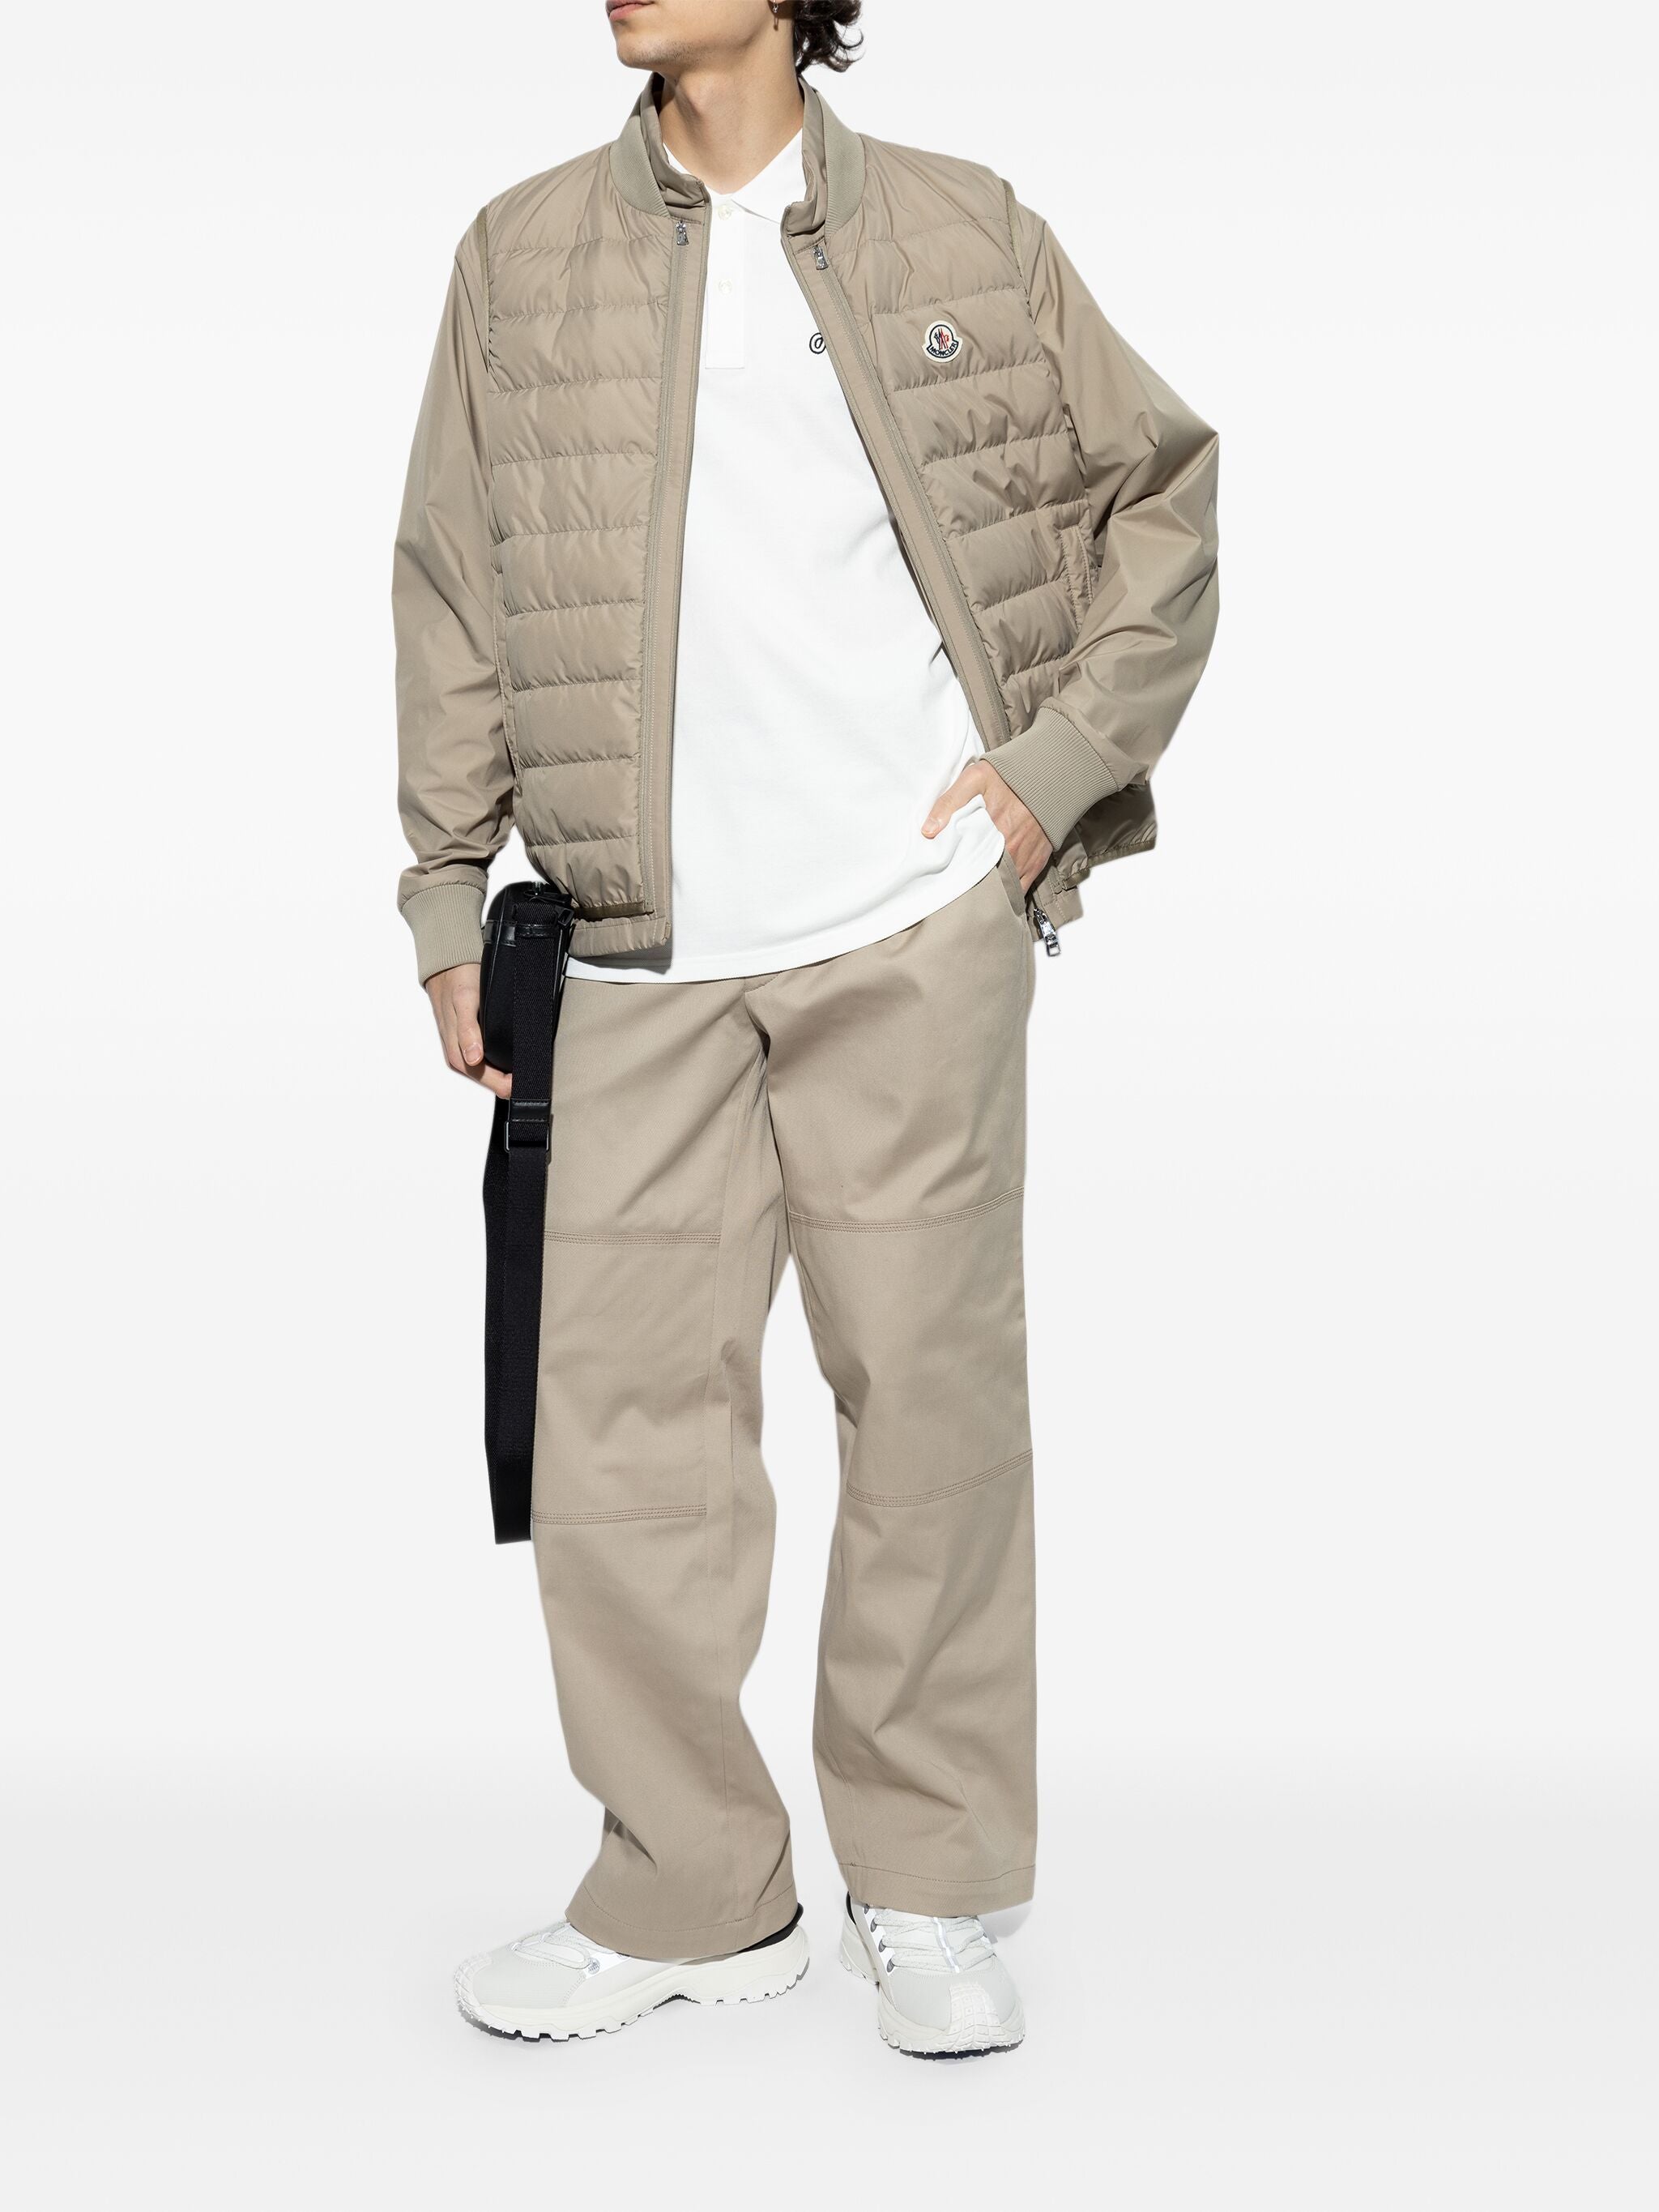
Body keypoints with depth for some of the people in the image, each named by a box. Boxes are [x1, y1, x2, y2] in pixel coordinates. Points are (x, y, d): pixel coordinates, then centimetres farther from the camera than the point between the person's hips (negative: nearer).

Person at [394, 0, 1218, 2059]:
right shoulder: (518, 257, 11)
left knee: (933, 1390, 3)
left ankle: (928, 1888, 19)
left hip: (917, 926, -1)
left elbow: (1163, 491, 15)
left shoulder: (964, 233, 8)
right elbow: (453, 594, 12)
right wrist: (450, 902, 9)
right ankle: (690, 1893, 18)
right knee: (623, 1414, 1)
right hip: (640, 959, 2)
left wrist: (1064, 758, 3)